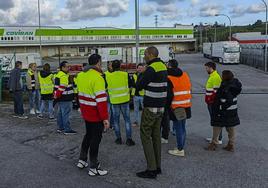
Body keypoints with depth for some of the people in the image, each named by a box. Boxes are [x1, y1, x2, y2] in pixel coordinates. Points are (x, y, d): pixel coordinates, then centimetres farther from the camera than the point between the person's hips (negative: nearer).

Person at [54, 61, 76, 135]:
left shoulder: (58, 75, 17)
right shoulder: (64, 76, -18)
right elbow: (61, 88, -24)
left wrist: (56, 96, 21)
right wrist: (57, 96, -15)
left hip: (60, 99, 11)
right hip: (65, 99, -11)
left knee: (60, 113, 15)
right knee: (66, 114, -6)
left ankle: (60, 128, 24)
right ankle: (67, 129, -3)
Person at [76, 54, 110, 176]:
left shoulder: (81, 75, 7)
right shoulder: (97, 78, -21)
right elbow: (101, 99, -24)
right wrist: (105, 118, -22)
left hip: (85, 112, 8)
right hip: (96, 114, -8)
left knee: (88, 134, 24)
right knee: (95, 139, 2)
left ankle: (82, 160, 33)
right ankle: (93, 168, 11)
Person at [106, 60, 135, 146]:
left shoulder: (108, 76, -8)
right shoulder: (125, 75, -9)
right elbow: (131, 85, 2)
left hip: (114, 101, 0)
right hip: (125, 100, 0)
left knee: (116, 120, 13)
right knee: (127, 120, 7)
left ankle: (118, 139, 17)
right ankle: (129, 139, 5)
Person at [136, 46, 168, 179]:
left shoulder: (151, 69, -18)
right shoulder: (163, 66, 10)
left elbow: (139, 86, -13)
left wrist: (141, 77, 6)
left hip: (151, 107, -9)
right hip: (161, 107, 9)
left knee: (145, 135, -1)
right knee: (156, 135, 14)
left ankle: (151, 169, 0)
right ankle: (157, 166, 21)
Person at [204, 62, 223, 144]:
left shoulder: (216, 77, -18)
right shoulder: (212, 76, 15)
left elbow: (216, 91, -23)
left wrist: (211, 100, -23)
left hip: (213, 103, -10)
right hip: (211, 102, 10)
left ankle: (219, 139, 4)